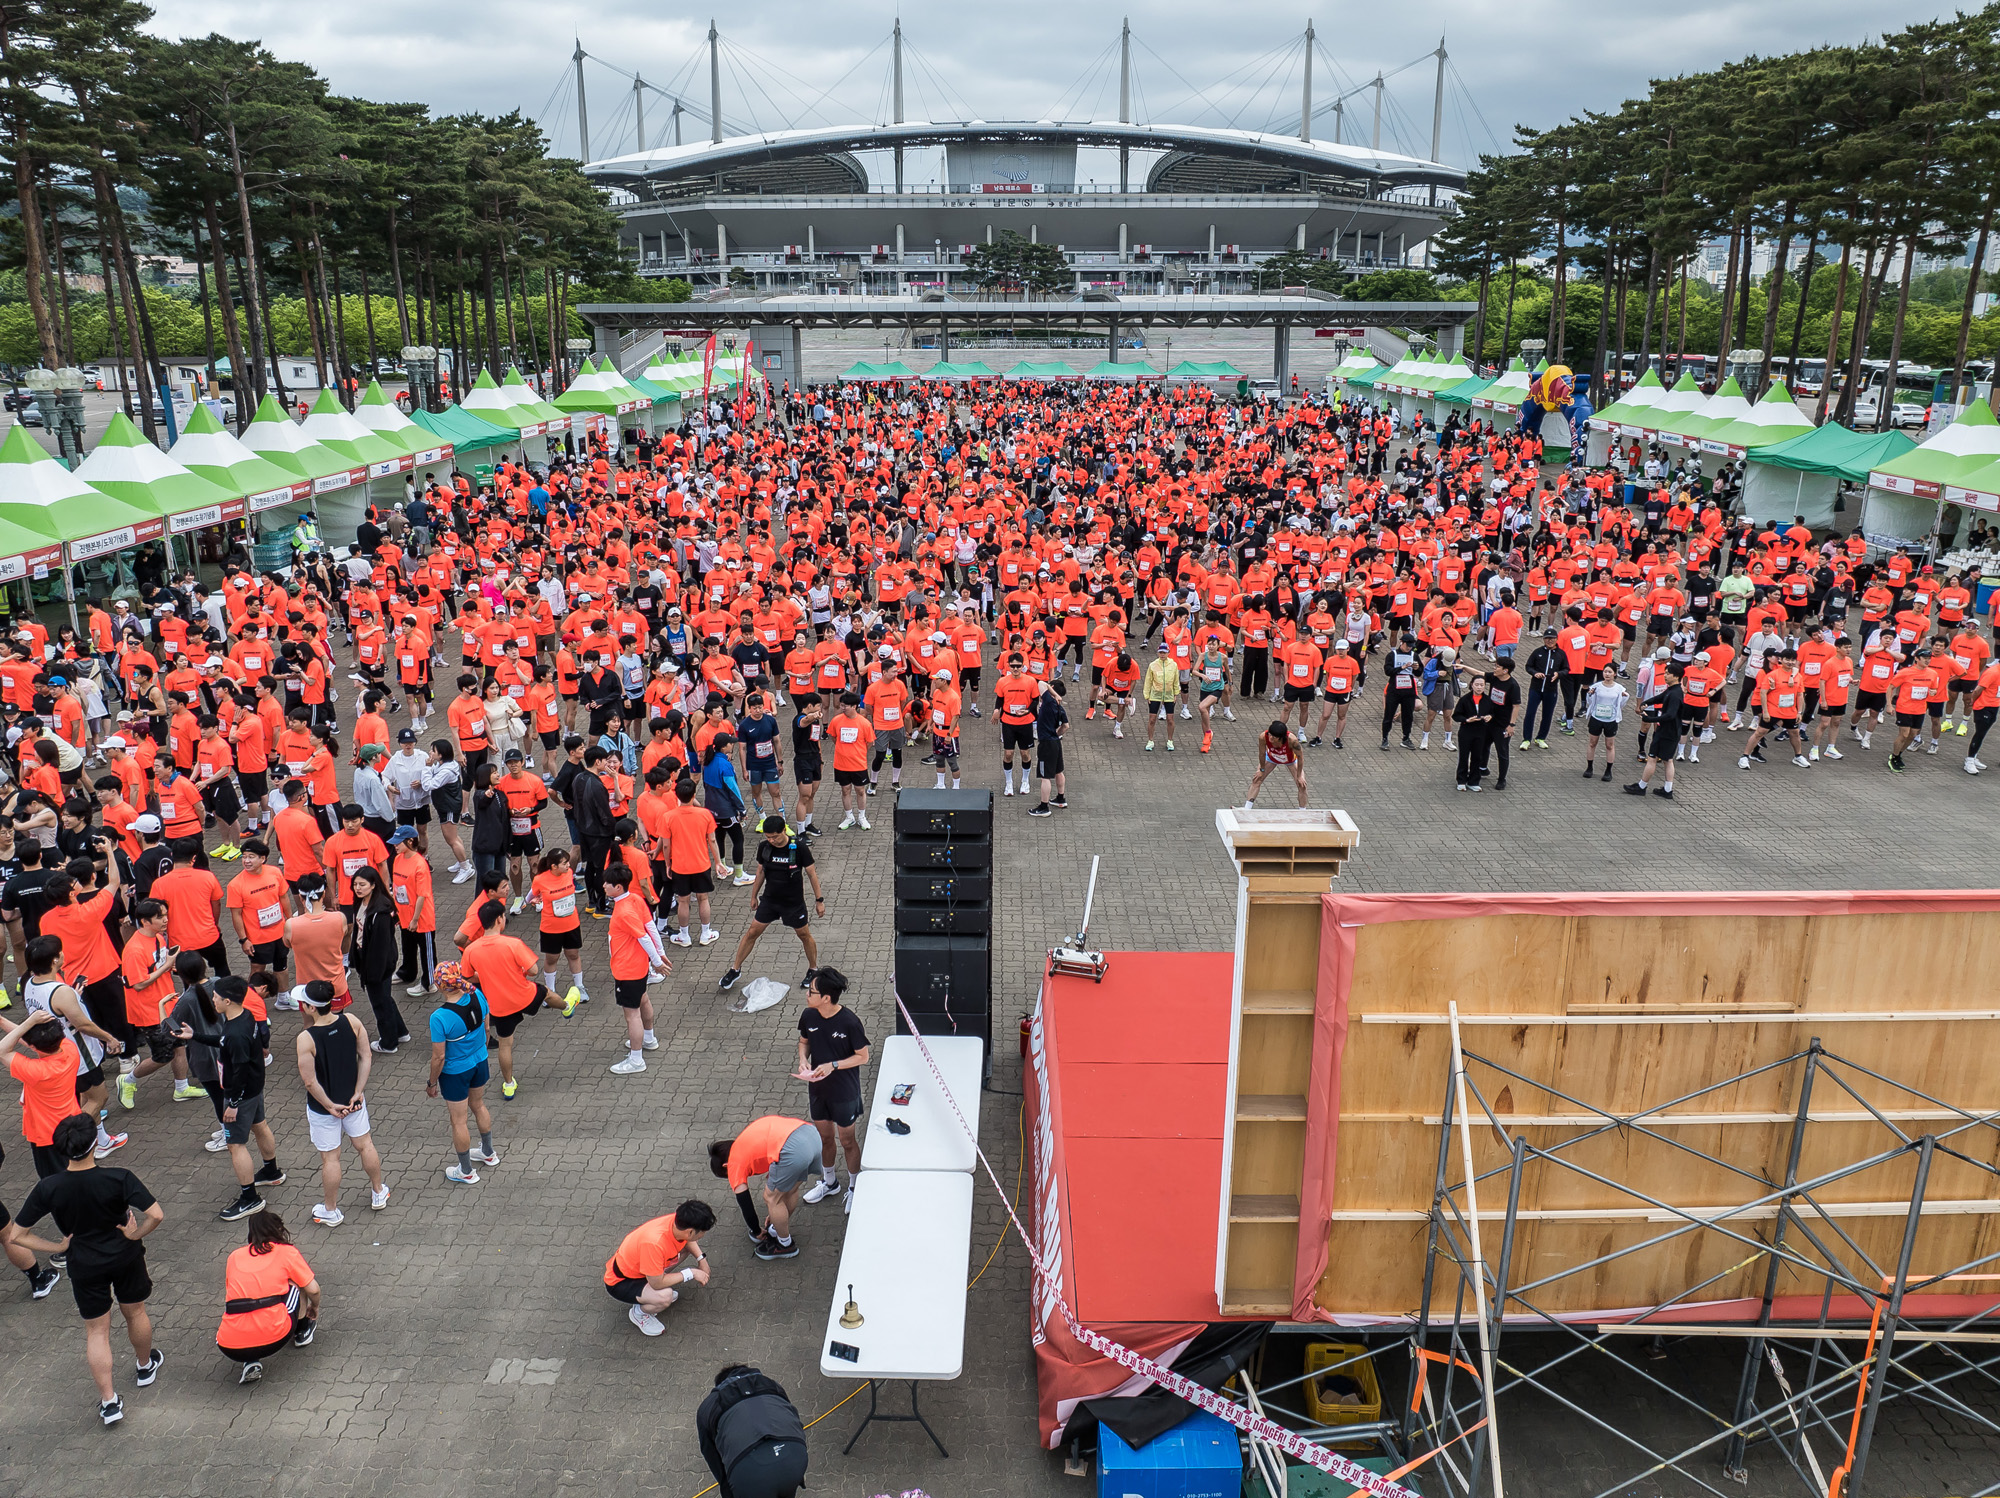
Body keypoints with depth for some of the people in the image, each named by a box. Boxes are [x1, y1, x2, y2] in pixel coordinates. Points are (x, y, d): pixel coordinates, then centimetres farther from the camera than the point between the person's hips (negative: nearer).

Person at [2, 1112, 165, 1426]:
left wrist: (59, 1246, -4)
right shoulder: (118, 1179, -26)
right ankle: (145, 1366, 48)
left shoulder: (48, 1188, -19)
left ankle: (109, 1401, 18)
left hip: (85, 1267, 1)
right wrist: (135, 1234, -11)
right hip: (126, 1258, 0)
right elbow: (156, 1216, -31)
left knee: (97, 1331, 16)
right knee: (135, 1312, 25)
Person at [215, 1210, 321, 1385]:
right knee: (297, 1282, 20)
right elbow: (313, 1290, 7)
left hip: (231, 1350, 2)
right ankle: (303, 1331, 36)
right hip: (274, 1339, -2)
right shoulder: (287, 1252, 8)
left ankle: (250, 1364, 14)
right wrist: (315, 1308, 32)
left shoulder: (234, 1256, 18)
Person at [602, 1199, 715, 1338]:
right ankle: (638, 1313, 0)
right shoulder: (654, 1243, -41)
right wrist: (690, 1273, -22)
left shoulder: (677, 1220, -18)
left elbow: (686, 1240, 9)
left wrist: (701, 1259, -4)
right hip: (619, 1282, -8)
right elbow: (657, 1283, -30)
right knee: (665, 1297, -32)